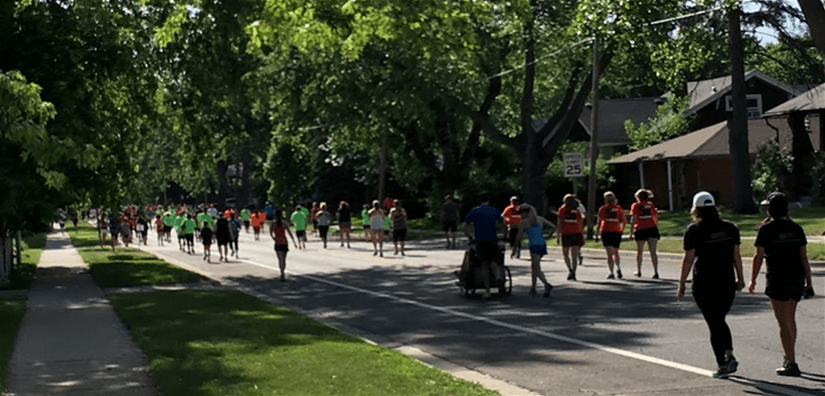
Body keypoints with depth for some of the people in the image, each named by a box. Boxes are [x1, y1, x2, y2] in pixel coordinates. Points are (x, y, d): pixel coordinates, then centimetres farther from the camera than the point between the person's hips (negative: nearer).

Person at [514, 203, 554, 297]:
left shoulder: (523, 223, -1)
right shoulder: (540, 219, 11)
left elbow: (518, 238, 3)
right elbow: (553, 226, 13)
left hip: (534, 247, -6)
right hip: (542, 245, 6)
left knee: (537, 270, -7)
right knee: (533, 267, 22)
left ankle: (547, 285, -31)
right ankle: (533, 288, 27)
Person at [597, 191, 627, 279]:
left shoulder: (602, 209, 0)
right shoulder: (619, 209, 6)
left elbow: (600, 222, -4)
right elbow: (624, 221, 6)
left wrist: (598, 233, 1)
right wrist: (622, 229, 21)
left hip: (606, 232, -2)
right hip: (617, 232, 2)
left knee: (609, 254, -2)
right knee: (616, 252, 19)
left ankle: (611, 273, -11)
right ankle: (618, 268, -2)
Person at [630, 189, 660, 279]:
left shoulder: (635, 205, 3)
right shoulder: (650, 204, 11)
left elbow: (633, 218, -6)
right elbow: (656, 216, 13)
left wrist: (631, 231, -7)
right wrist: (656, 226, 29)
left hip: (640, 230, -1)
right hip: (652, 229, 1)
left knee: (639, 251, 16)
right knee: (653, 252, -4)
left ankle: (638, 271, 29)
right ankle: (656, 272, -15)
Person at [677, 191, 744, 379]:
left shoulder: (694, 230, -9)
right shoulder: (729, 227, 4)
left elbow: (688, 259, -9)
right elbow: (736, 255, 7)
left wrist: (681, 285, -4)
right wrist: (740, 279, 16)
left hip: (704, 284, -4)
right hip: (727, 282, 4)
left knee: (714, 324, 3)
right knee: (720, 320, 20)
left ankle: (722, 365, 4)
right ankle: (729, 354, 4)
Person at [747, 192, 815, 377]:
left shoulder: (766, 229, -9)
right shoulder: (796, 228, 5)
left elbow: (758, 256, -7)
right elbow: (804, 257, 5)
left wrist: (752, 280, 3)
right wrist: (809, 282, 9)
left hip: (778, 279, -6)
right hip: (797, 278, 6)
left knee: (784, 323, -2)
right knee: (790, 318, 21)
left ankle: (792, 364, -4)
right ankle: (789, 358, 33)